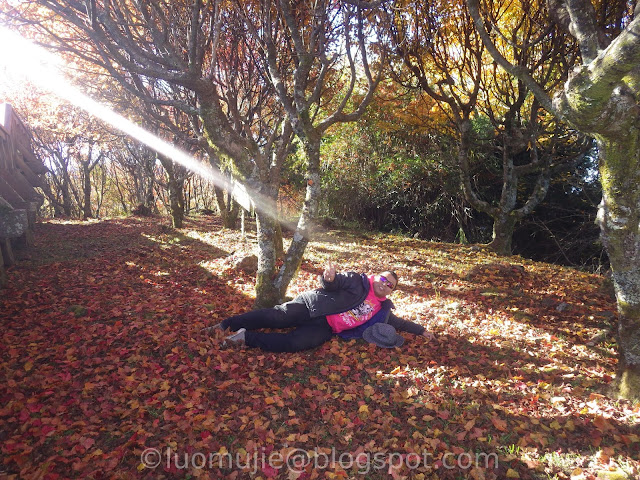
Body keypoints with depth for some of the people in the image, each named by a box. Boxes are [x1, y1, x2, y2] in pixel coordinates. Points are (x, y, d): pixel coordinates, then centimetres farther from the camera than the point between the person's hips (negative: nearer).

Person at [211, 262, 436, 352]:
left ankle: (246, 337, -15)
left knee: (294, 343, -27)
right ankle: (225, 324, -7)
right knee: (276, 316, -22)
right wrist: (330, 278, -31)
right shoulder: (358, 281, 2)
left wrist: (421, 330, 27)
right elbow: (334, 283, -7)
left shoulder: (381, 310, 17)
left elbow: (396, 322, 29)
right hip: (313, 305, -3)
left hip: (324, 329, 3)